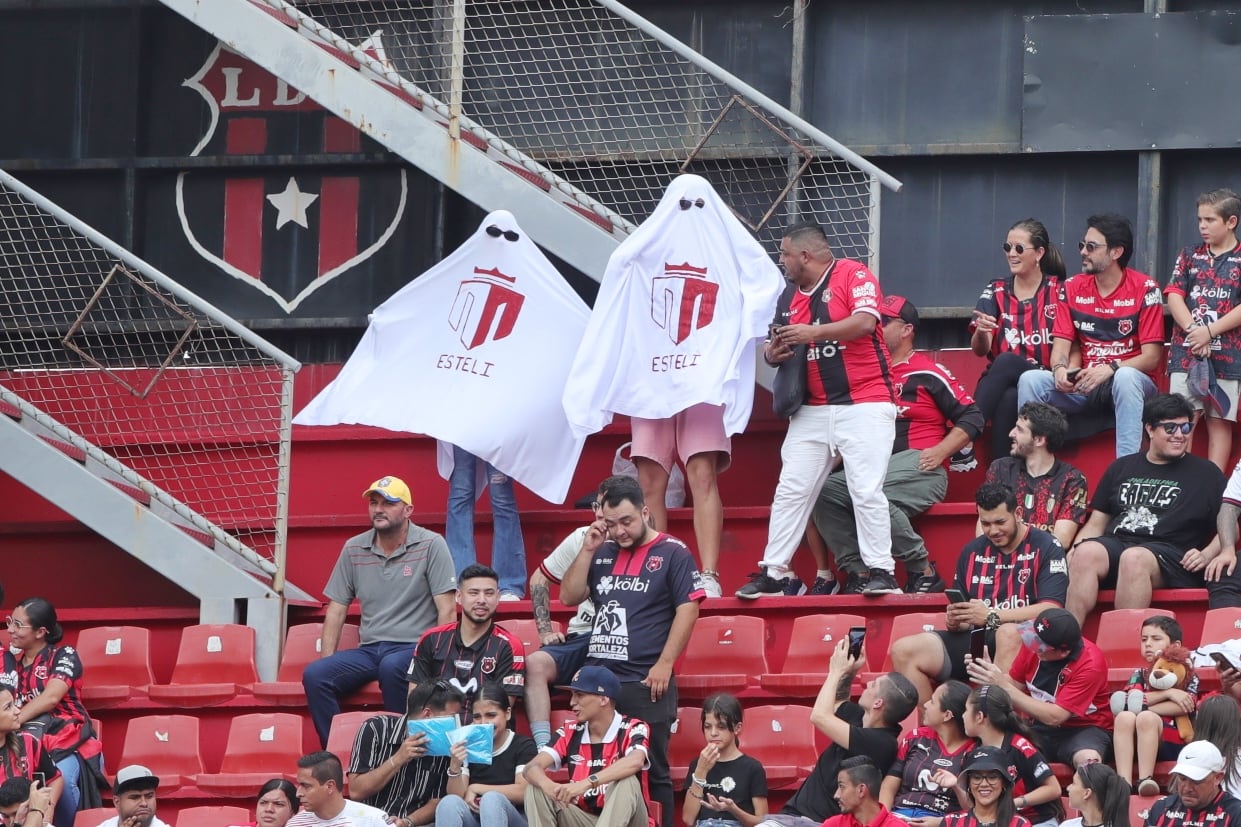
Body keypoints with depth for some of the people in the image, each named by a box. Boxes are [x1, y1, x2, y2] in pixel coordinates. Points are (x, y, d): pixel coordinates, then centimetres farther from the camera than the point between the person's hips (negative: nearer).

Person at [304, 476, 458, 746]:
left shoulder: (431, 546, -1)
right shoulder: (354, 549, 13)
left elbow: (447, 611, -6)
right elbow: (336, 610, 14)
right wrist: (327, 660, 2)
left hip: (413, 648, -5)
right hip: (369, 650, 5)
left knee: (392, 667, -39)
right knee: (314, 675, -22)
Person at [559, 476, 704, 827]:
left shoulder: (672, 554, -1)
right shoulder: (603, 553, 14)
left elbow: (688, 609, -6)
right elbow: (569, 597, 12)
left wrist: (664, 665, -12)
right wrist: (588, 550, 1)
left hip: (646, 683, -5)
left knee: (653, 771, -2)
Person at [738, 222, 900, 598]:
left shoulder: (853, 275, -6)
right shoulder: (789, 295, 15)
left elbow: (865, 322, -20)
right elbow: (774, 346, 21)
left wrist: (814, 332, -23)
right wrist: (772, 353, -3)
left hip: (863, 404, -7)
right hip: (812, 409, 7)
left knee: (867, 490, -11)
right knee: (790, 490, 3)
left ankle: (881, 572, -6)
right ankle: (773, 574, 6)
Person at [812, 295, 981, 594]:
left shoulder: (928, 373, 1)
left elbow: (971, 416, -2)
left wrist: (940, 451, -12)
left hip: (917, 466, -7)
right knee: (825, 492, -18)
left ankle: (923, 571, -22)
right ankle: (857, 572, -18)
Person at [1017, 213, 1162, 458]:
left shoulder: (1145, 289, -7)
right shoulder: (1072, 288, 6)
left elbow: (1151, 357, -10)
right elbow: (1061, 345, 3)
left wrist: (1111, 369, -26)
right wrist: (1060, 369, -21)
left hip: (1129, 383, -4)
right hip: (1083, 386, 4)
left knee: (1126, 378, -39)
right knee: (1030, 380, -21)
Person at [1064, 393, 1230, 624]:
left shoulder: (1207, 474, 17)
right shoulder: (1121, 468, 26)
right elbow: (1096, 523, 23)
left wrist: (1207, 555, -7)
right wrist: (1072, 552, 3)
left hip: (1170, 553, -3)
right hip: (1115, 544, 3)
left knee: (1134, 558, -38)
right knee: (1086, 552, -32)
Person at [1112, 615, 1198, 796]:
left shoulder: (1187, 676, 11)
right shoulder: (1140, 675, 22)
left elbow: (1184, 706, -9)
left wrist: (1143, 706, -7)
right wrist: (1167, 693, -8)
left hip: (1174, 744, -3)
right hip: (1135, 742, 3)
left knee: (1146, 717, -32)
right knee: (1124, 717, -28)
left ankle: (1145, 779, -44)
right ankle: (1124, 782, -43)